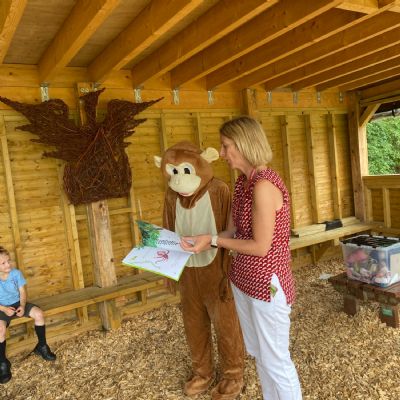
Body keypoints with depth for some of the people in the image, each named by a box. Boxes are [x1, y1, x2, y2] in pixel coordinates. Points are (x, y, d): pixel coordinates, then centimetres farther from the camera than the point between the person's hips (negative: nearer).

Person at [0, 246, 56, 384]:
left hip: (17, 303, 3)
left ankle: (42, 346, 2)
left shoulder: (16, 273, -7)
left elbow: (22, 292, -2)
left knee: (39, 314, -19)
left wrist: (22, 306, -19)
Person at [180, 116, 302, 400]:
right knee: (258, 354, 23)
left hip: (267, 284, -9)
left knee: (275, 360, 9)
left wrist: (214, 240, -16)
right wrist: (202, 242, -1)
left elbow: (261, 247, -22)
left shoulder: (264, 185, -23)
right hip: (243, 280, 9)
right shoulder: (242, 183, 4)